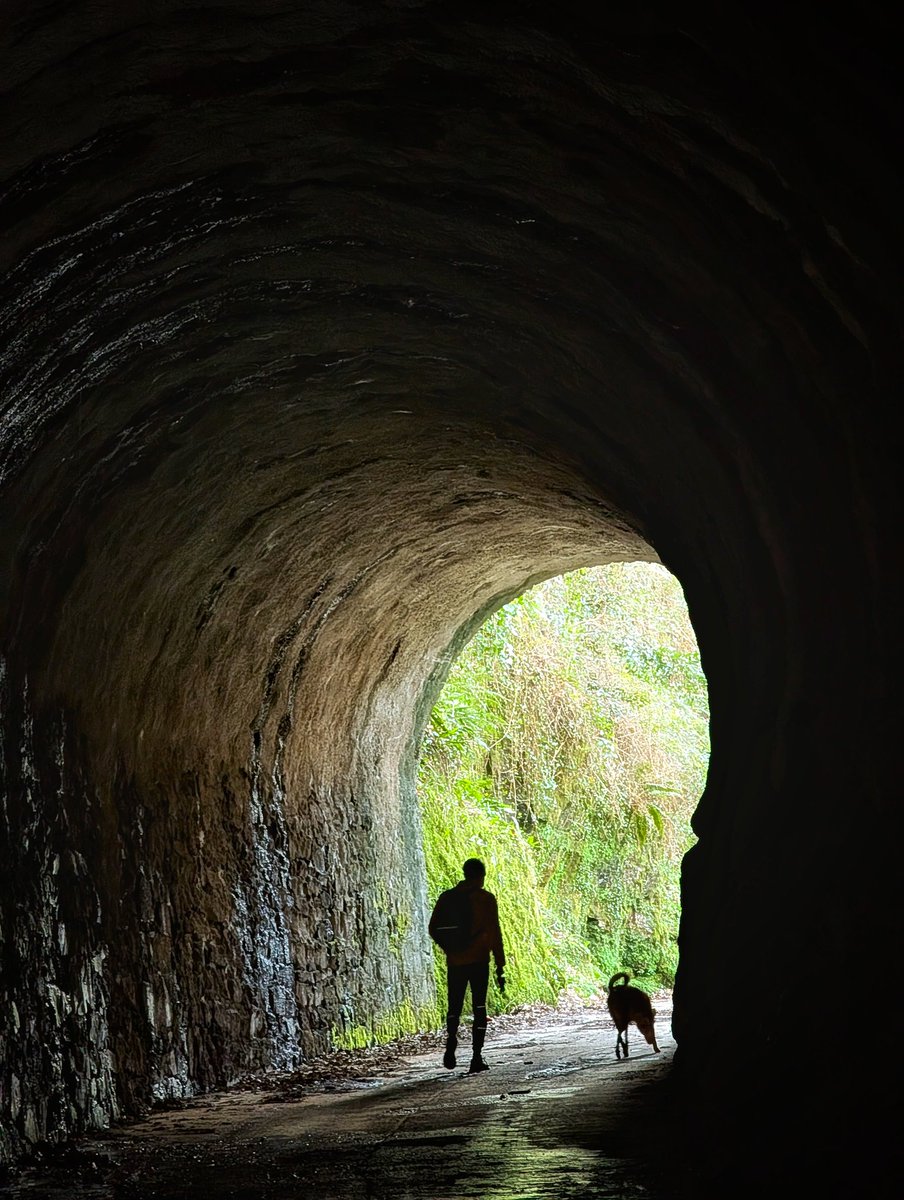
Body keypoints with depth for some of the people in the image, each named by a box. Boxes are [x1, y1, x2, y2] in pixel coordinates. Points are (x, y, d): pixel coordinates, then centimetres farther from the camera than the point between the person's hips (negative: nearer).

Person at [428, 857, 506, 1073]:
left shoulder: (447, 897, 4)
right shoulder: (485, 899, -6)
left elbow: (433, 928, 7)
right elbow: (494, 933, -9)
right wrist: (500, 967, -6)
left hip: (455, 962, 3)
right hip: (479, 961, -2)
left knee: (454, 1007, 13)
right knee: (479, 1008, 7)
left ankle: (451, 1043, -15)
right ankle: (476, 1058, 0)